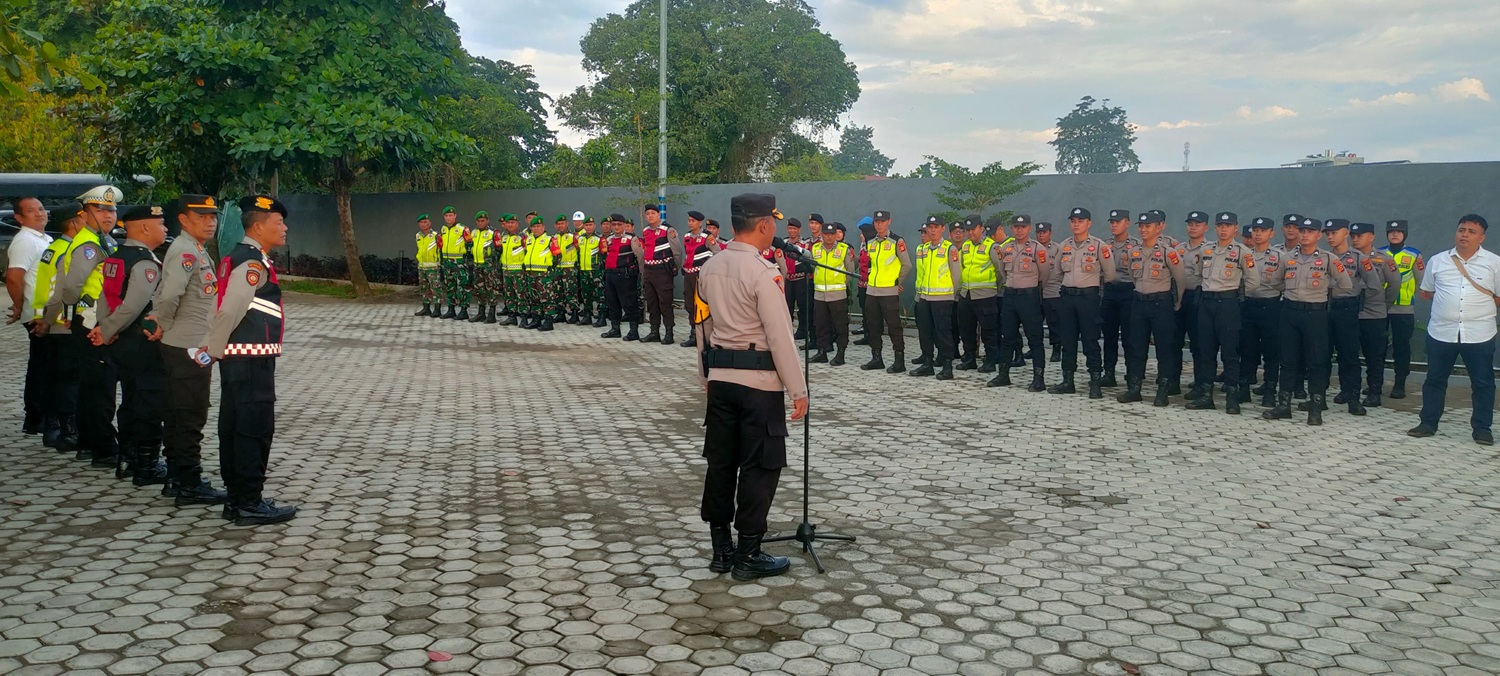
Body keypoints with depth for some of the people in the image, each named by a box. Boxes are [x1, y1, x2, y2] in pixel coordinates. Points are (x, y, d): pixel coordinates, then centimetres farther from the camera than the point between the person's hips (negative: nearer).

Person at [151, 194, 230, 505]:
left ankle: (177, 477, 25)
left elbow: (166, 296, 19)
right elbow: (169, 295, -28)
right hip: (187, 348, -10)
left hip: (192, 347, 10)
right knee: (191, 417, -4)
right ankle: (189, 484, 2)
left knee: (178, 416, 16)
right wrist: (164, 326, -14)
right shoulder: (185, 251, -16)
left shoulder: (197, 251, 16)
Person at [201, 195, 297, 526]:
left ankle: (237, 498, 21)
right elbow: (230, 310, -21)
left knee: (235, 427, 13)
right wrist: (215, 349, -10)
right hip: (251, 357, -10)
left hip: (238, 358, 10)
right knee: (255, 429, -5)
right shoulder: (253, 262, -15)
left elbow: (228, 309, 16)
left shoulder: (243, 257, 17)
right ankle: (250, 504, 0)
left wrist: (215, 348, 12)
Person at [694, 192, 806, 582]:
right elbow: (780, 337, -16)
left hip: (720, 377, 8)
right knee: (760, 467, 2)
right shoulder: (763, 273, -15)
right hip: (759, 381, -7)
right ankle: (748, 555, 7)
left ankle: (721, 549, 21)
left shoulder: (709, 268, 8)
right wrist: (798, 390, -11)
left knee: (720, 462, 12)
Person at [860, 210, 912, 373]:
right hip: (871, 290, 6)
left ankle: (899, 361, 0)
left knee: (894, 326, -5)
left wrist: (898, 282, 1)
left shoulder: (897, 242, -7)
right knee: (873, 326, 9)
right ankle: (876, 358, 19)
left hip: (890, 292, -6)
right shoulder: (870, 243, 12)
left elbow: (907, 265, -5)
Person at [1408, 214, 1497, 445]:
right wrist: (1449, 300, 7)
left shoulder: (1494, 263, 1)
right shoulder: (1438, 261, 7)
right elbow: (1426, 292, 16)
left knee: (1483, 383, 4)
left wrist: (1480, 302, -3)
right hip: (1441, 332, 2)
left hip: (1478, 334, -2)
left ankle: (1482, 428, 14)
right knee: (1434, 380, 8)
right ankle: (1428, 423, 18)